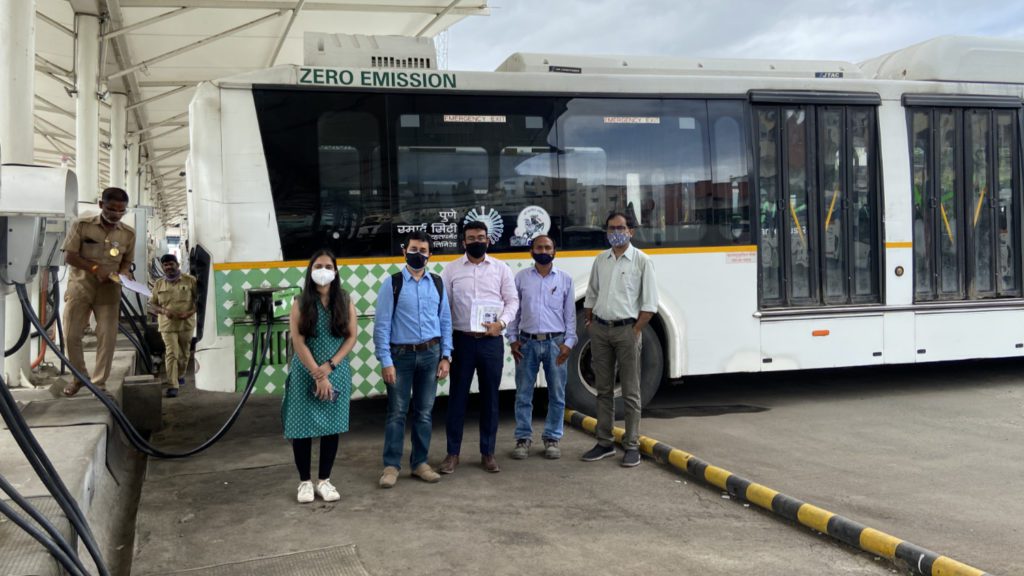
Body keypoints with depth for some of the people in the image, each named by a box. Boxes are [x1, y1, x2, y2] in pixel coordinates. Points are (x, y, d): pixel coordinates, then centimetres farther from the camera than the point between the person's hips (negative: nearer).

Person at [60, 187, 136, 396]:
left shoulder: (128, 233, 0)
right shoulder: (82, 225, -7)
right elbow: (69, 255, -8)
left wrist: (123, 274, -12)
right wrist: (95, 268, -20)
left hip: (109, 289, 1)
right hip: (80, 285, -1)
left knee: (107, 336, -4)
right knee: (71, 334, 2)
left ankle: (99, 382, 7)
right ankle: (79, 376, 23)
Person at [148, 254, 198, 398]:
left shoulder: (190, 280, -2)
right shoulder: (159, 284, 4)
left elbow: (199, 299, 1)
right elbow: (152, 303, 9)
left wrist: (190, 312, -16)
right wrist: (163, 311, -12)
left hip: (186, 323, 1)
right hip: (167, 325, 0)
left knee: (184, 353, 15)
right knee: (171, 354, -13)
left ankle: (180, 375, 42)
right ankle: (172, 386, -16)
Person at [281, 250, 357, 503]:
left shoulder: (345, 302, 3)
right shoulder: (300, 304, -2)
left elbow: (352, 337, 0)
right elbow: (298, 343, -8)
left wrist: (329, 366, -11)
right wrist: (318, 375, -14)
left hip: (337, 373, 2)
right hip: (305, 373, -1)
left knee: (331, 426, 5)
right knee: (302, 426, 2)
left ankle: (324, 480, 17)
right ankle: (304, 482, 14)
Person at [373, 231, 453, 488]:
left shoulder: (437, 283, 7)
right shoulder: (392, 283, -4)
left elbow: (445, 321, 9)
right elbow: (382, 324, -6)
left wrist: (445, 356, 3)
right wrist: (385, 361, -10)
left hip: (430, 353, 3)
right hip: (401, 354, -3)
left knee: (424, 412, 10)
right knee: (397, 412, 0)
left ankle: (420, 463, 20)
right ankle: (391, 465, 9)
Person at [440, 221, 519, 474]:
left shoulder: (501, 268, 6)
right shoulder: (452, 269, 5)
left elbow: (512, 300, 5)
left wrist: (501, 323, -13)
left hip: (491, 340, 1)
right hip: (462, 340, -1)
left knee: (490, 396, 7)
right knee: (457, 396, 3)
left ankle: (488, 453, 18)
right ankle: (453, 453, 13)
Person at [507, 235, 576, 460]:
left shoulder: (565, 279, 5)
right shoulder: (521, 277, 5)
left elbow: (570, 313, 5)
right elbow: (514, 309, 8)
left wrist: (568, 342, -2)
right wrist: (513, 339, 1)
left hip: (555, 342, 0)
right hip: (527, 342, 0)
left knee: (557, 395, 4)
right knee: (523, 394, 4)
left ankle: (552, 438, 16)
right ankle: (523, 438, 14)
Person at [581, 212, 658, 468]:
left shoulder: (642, 261, -3)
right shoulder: (600, 260, 11)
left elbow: (650, 303, -6)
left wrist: (635, 331, -11)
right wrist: (590, 323, 8)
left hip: (626, 330, -4)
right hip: (600, 329, 5)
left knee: (630, 393, 1)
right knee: (604, 390, 10)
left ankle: (632, 446, 7)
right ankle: (605, 443, 18)